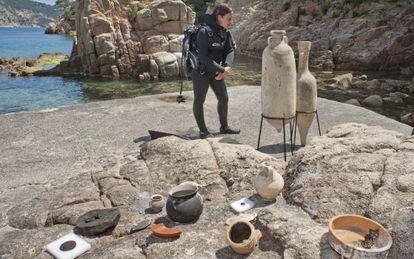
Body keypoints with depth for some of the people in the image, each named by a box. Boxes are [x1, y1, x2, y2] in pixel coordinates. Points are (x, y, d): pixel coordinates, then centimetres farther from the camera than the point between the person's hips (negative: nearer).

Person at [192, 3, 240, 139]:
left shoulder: (225, 31, -2)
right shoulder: (204, 32, -23)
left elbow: (230, 50, -4)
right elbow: (203, 57, -27)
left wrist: (226, 67, -22)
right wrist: (221, 69, -23)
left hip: (215, 71, 7)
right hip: (200, 71, -7)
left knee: (223, 98, 12)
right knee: (199, 101, 5)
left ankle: (224, 127, 29)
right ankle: (203, 131, 18)